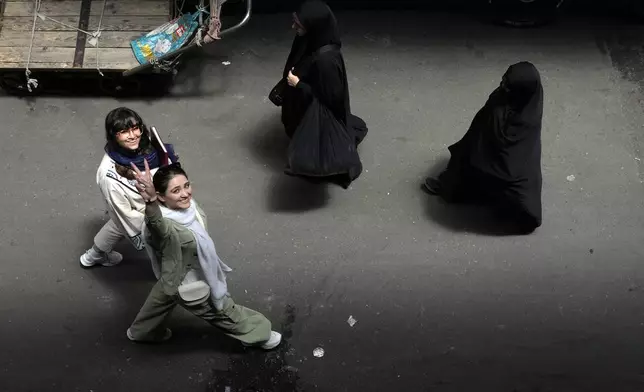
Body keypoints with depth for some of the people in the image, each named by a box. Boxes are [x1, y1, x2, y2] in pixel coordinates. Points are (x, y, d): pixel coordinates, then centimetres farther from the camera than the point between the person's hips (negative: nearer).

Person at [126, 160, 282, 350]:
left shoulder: (187, 205, -18)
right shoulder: (164, 224, -43)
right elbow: (157, 225, -69)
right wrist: (150, 201, -87)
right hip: (190, 285, -7)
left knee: (162, 299, 34)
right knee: (225, 313, 18)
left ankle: (141, 331, 63)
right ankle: (258, 334, 43)